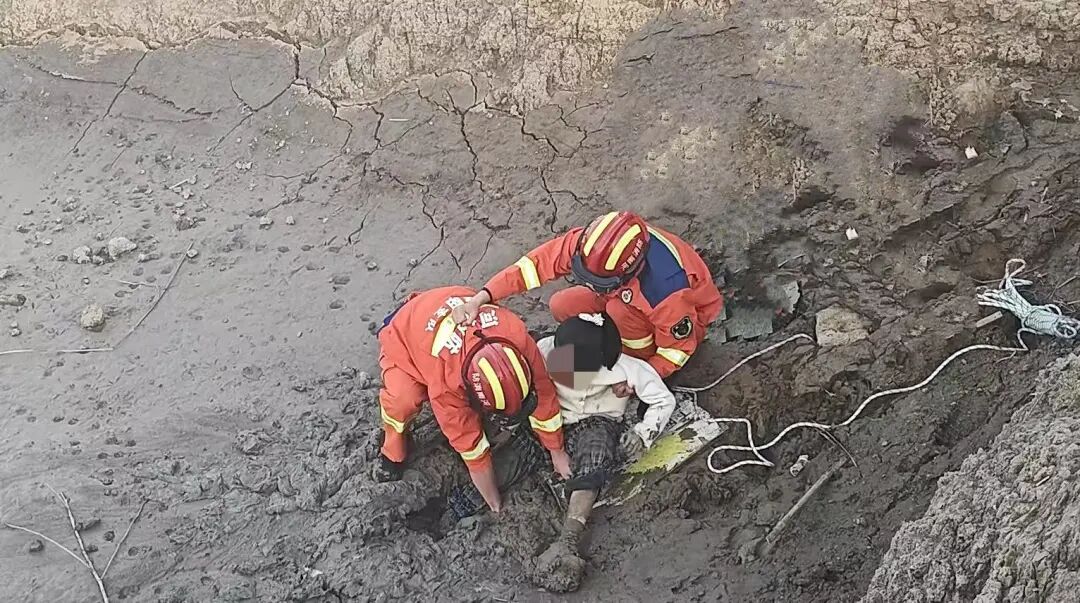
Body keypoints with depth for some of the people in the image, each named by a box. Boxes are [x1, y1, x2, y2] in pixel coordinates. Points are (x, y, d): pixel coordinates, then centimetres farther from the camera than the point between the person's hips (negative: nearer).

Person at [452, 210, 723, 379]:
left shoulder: (667, 288, -43)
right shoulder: (589, 244, -31)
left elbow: (677, 348, -27)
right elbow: (539, 261, -29)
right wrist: (482, 297, -39)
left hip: (684, 321, -5)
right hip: (629, 295, 6)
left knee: (621, 311, -34)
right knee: (562, 307, -13)